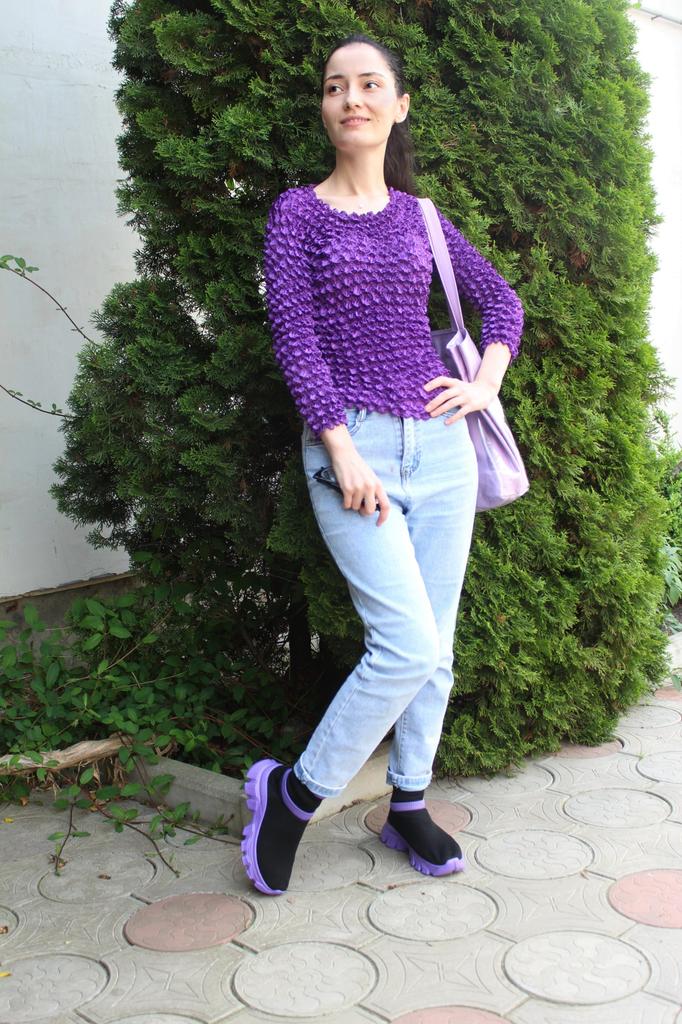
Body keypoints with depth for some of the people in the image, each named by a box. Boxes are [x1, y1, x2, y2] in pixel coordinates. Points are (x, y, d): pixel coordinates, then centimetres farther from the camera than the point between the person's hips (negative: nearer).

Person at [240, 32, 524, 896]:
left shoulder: (418, 216, 14)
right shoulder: (297, 212, 3)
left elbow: (499, 299, 23)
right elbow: (294, 337, -6)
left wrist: (485, 384, 6)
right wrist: (343, 453, -14)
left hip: (438, 443, 5)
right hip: (350, 445, -4)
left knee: (434, 645, 7)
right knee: (408, 645, -15)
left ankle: (408, 806, 25)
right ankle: (292, 793, 4)